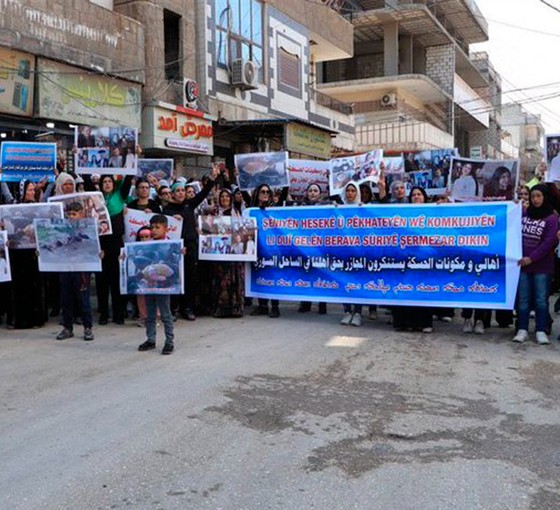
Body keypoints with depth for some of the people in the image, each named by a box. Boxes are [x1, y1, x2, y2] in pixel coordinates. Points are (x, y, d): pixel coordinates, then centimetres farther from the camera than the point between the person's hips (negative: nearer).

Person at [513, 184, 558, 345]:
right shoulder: (524, 214, 9)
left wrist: (532, 258, -15)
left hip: (542, 266, -3)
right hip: (523, 263, 3)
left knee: (541, 299, 1)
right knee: (523, 299, 5)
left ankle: (541, 331, 6)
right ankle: (522, 330, 9)